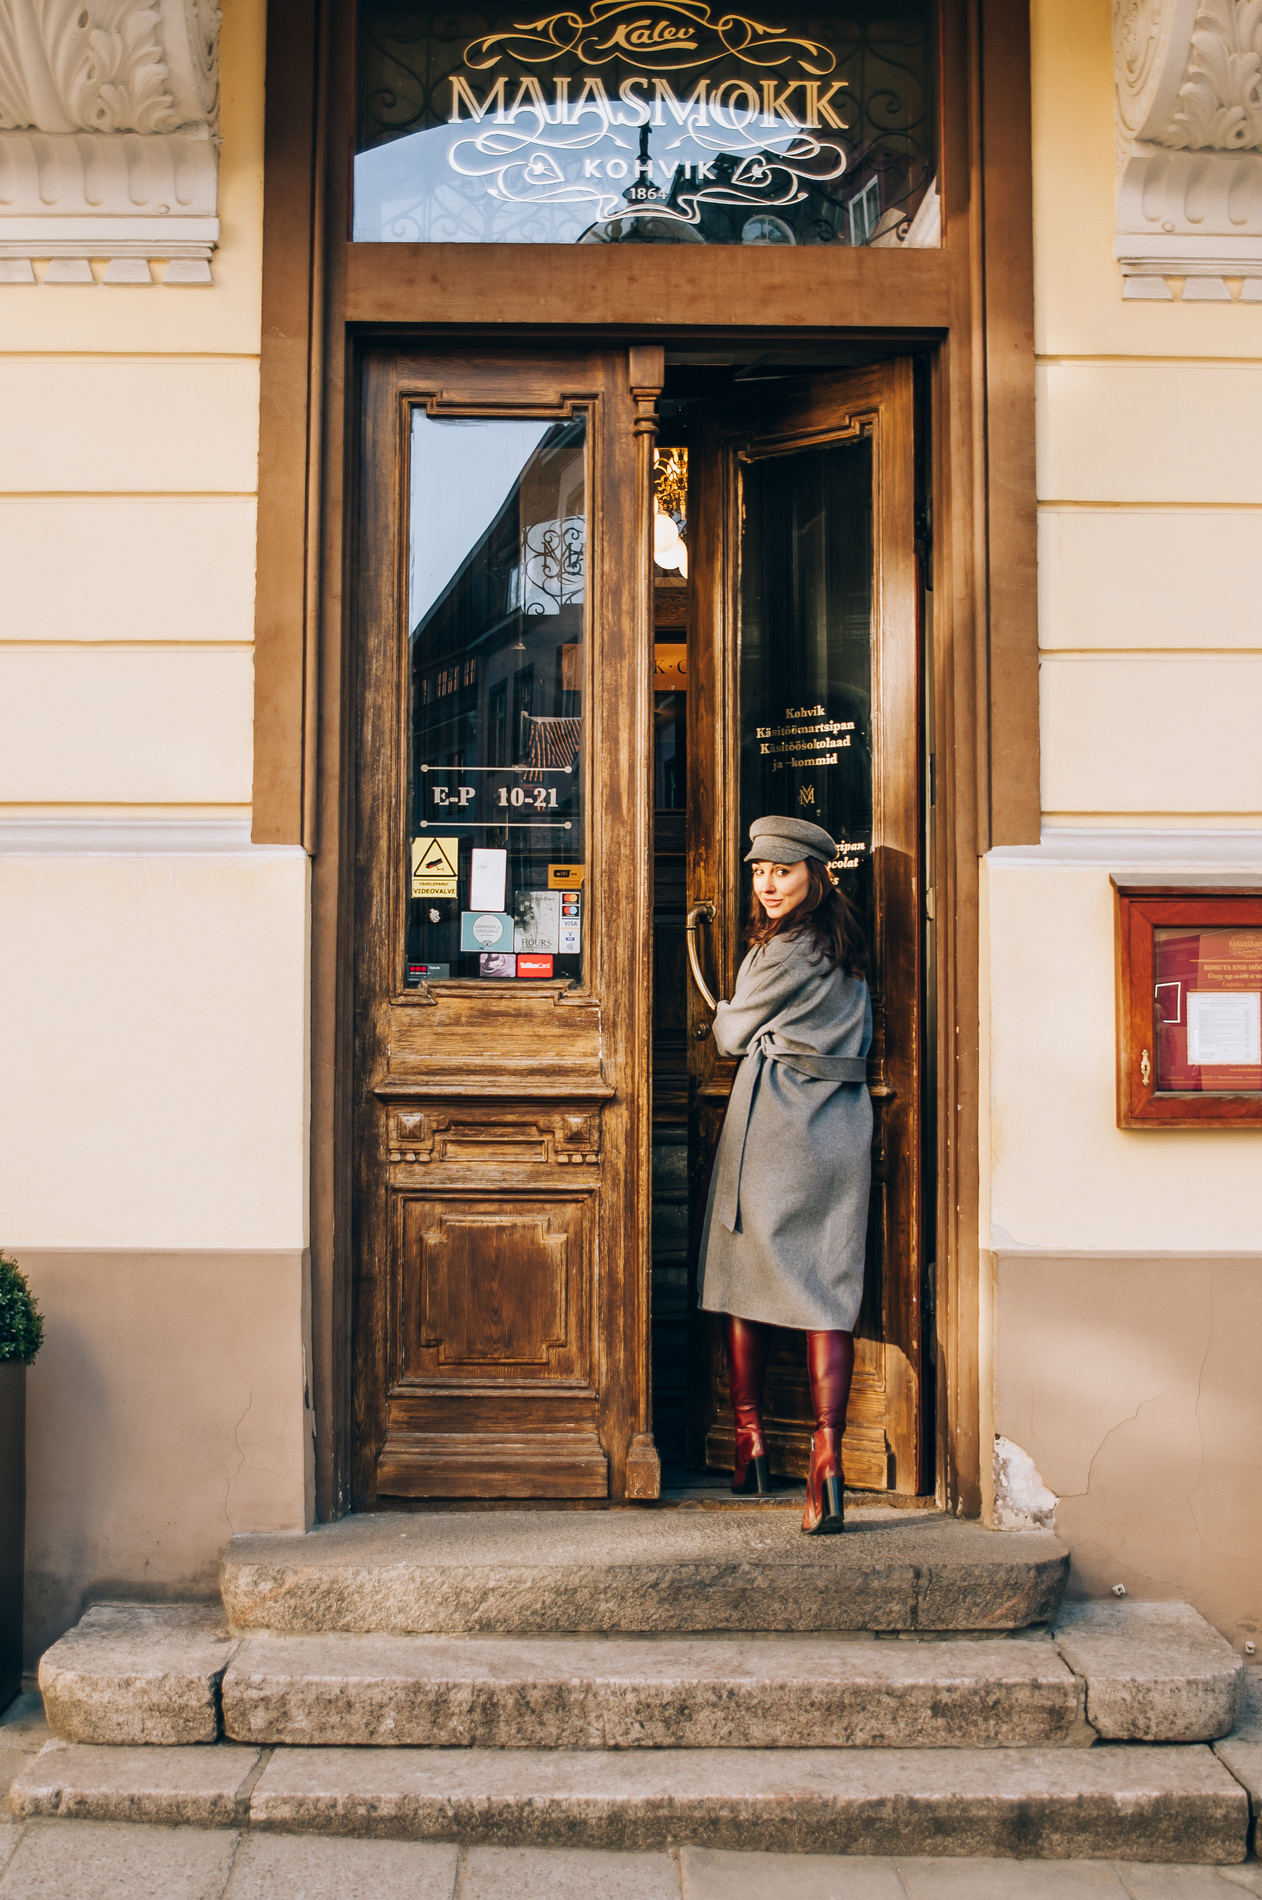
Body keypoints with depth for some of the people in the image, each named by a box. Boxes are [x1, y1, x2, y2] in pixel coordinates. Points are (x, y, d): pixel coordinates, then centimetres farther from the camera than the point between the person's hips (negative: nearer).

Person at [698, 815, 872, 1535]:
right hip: (843, 1130, 6)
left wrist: (724, 1014, 24)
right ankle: (827, 1455, -13)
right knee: (829, 1288, -1)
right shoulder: (847, 948, 13)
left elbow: (733, 1035, 2)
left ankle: (750, 1440, 19)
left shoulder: (784, 951, -10)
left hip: (770, 1123, -6)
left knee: (743, 1275, 9)